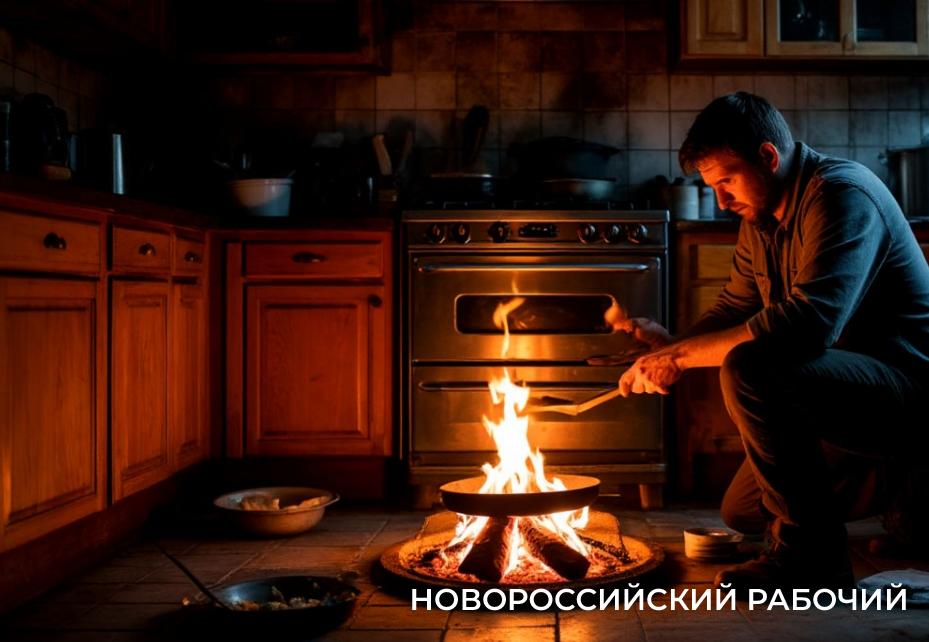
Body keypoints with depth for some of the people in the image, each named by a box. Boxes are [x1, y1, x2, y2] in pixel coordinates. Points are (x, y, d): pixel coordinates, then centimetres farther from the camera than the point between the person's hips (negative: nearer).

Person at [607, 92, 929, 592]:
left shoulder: (840, 195, -23)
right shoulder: (761, 219, 6)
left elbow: (808, 323, -35)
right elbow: (733, 308, 13)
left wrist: (685, 355, -29)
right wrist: (670, 343, -7)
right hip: (845, 388, 10)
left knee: (750, 371, -35)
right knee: (742, 513, 18)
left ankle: (810, 555, -20)